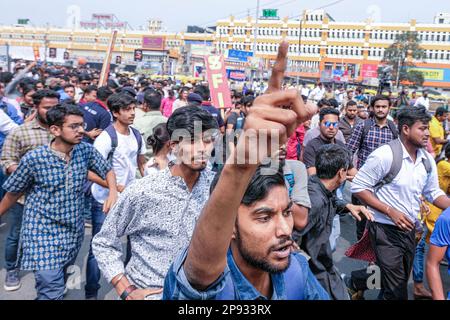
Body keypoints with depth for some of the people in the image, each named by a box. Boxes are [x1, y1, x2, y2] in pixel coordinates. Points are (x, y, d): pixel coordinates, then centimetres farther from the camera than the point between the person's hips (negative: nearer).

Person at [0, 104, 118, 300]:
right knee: (52, 293, -10)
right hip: (43, 234, -4)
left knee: (60, 279, 23)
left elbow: (107, 171, 9)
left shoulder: (86, 151, -7)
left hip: (74, 231, 5)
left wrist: (113, 192, -10)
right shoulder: (34, 159, -17)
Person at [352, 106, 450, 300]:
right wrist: (390, 211, -22)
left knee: (401, 282, 21)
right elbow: (358, 188, -17)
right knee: (397, 290, -3)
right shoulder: (385, 155, -20)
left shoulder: (427, 160, 2)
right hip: (386, 230, -7)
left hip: (410, 229, 7)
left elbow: (433, 193, 14)